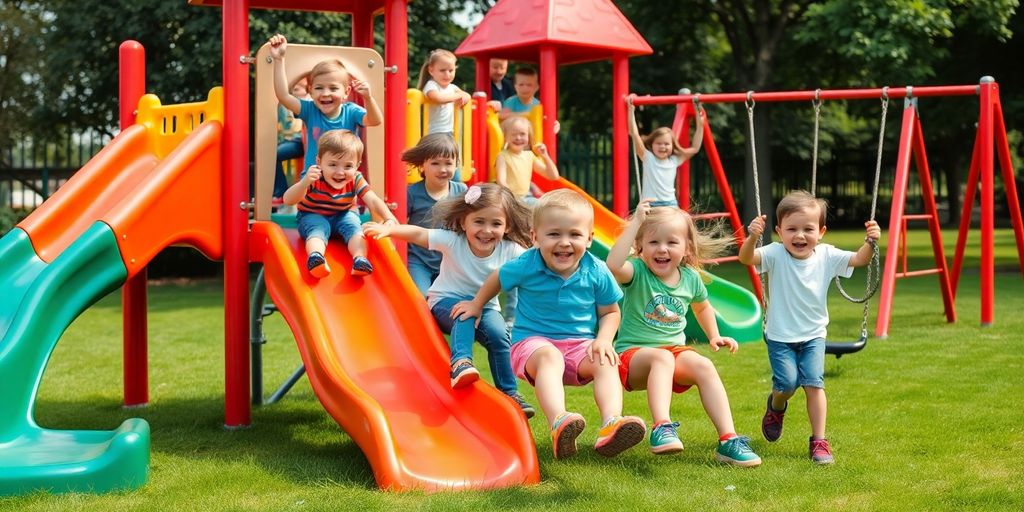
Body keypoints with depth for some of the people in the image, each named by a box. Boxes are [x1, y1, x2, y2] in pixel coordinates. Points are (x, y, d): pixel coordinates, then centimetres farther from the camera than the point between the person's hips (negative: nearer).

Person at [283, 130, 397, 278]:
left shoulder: (355, 180, -18)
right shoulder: (314, 179, -28)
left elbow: (373, 201, -25)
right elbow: (288, 200, -37)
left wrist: (389, 218, -45)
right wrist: (305, 182, -56)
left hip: (343, 215, 3)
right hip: (314, 216, -3)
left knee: (354, 227, -25)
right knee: (318, 230, -33)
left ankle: (360, 258, -47)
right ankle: (314, 256, -60)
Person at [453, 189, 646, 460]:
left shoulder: (597, 272, -5)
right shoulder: (527, 266, -9)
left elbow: (610, 311, 9)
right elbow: (498, 278, 14)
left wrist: (603, 339, -9)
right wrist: (477, 304, 26)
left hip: (580, 344, 3)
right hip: (533, 341, -3)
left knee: (606, 363, -27)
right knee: (549, 357, -37)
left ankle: (611, 424, -48)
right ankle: (558, 423, -62)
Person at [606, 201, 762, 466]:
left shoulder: (690, 278, 6)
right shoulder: (637, 271, -9)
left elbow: (702, 306, 29)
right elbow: (613, 265, -35)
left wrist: (714, 336, 19)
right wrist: (635, 223, -31)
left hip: (676, 351, 4)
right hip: (633, 353, -4)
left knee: (704, 365, -27)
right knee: (662, 357, -38)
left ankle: (728, 440, -29)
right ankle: (662, 429, -48)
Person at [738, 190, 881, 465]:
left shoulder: (826, 256, -6)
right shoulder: (775, 254, -16)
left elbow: (859, 260, -12)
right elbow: (746, 258, -32)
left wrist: (870, 241, -32)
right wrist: (752, 237, -52)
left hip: (813, 335, 2)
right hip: (780, 336, -2)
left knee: (814, 383, -11)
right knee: (787, 383, -14)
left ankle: (819, 441, 0)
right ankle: (775, 406, 23)